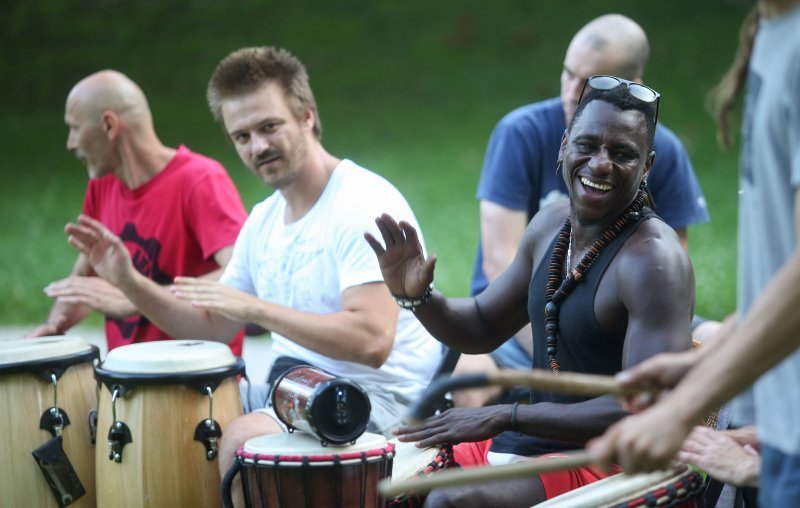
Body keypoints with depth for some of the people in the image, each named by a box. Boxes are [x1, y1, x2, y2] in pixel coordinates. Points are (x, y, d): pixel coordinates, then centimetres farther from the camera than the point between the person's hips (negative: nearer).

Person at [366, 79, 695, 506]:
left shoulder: (652, 259, -20)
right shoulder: (551, 225, 5)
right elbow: (482, 329, 16)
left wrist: (507, 416, -27)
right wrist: (417, 296, -5)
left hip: (609, 468, -8)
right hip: (528, 441, 8)